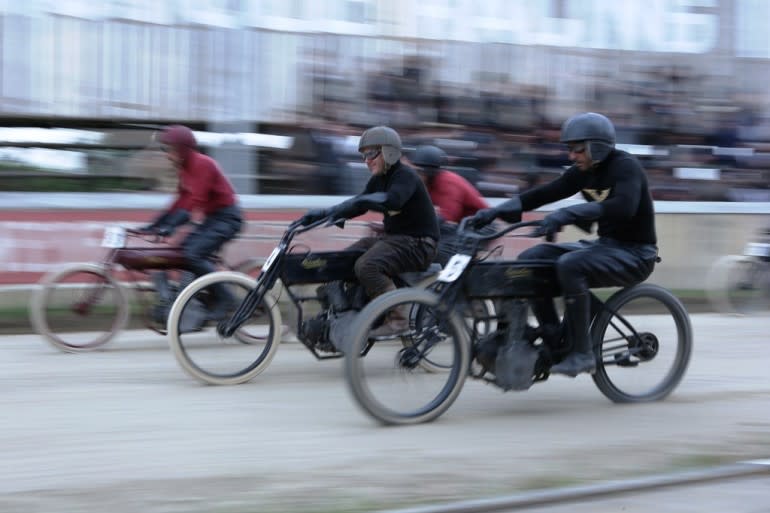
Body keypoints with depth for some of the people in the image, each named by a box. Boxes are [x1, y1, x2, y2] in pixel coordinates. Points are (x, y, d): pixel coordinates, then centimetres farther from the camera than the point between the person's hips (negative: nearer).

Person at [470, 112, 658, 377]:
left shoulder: (625, 166, -17)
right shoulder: (584, 172, 7)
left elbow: (624, 206, -36)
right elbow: (543, 194, 5)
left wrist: (566, 214, -44)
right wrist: (496, 211, -8)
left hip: (635, 253, -9)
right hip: (605, 245, 9)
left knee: (570, 265, -34)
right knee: (531, 258, -4)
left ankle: (582, 353, -25)